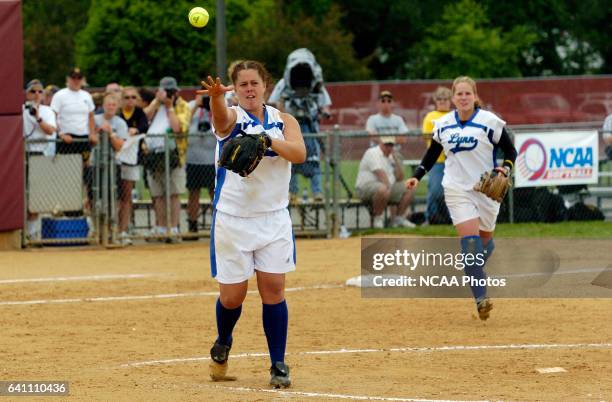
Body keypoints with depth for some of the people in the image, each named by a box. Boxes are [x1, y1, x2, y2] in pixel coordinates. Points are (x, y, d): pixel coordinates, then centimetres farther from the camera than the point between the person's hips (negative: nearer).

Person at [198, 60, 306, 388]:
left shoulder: (283, 121, 3)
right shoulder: (232, 117, -6)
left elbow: (299, 153, -15)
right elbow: (220, 117, -32)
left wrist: (267, 140, -32)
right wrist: (216, 97, -56)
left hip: (274, 219, 2)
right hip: (232, 221, -2)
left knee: (273, 290, -3)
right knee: (232, 295, 2)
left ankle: (278, 365, 7)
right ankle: (222, 345, 32)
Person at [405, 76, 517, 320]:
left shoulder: (489, 122, -6)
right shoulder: (443, 124, 3)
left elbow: (510, 151, 0)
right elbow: (433, 153, 18)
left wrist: (505, 168, -19)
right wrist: (417, 176, 8)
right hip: (457, 190, 0)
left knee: (485, 241, 12)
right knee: (470, 240, -16)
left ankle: (474, 276, 43)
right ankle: (480, 298, -23)